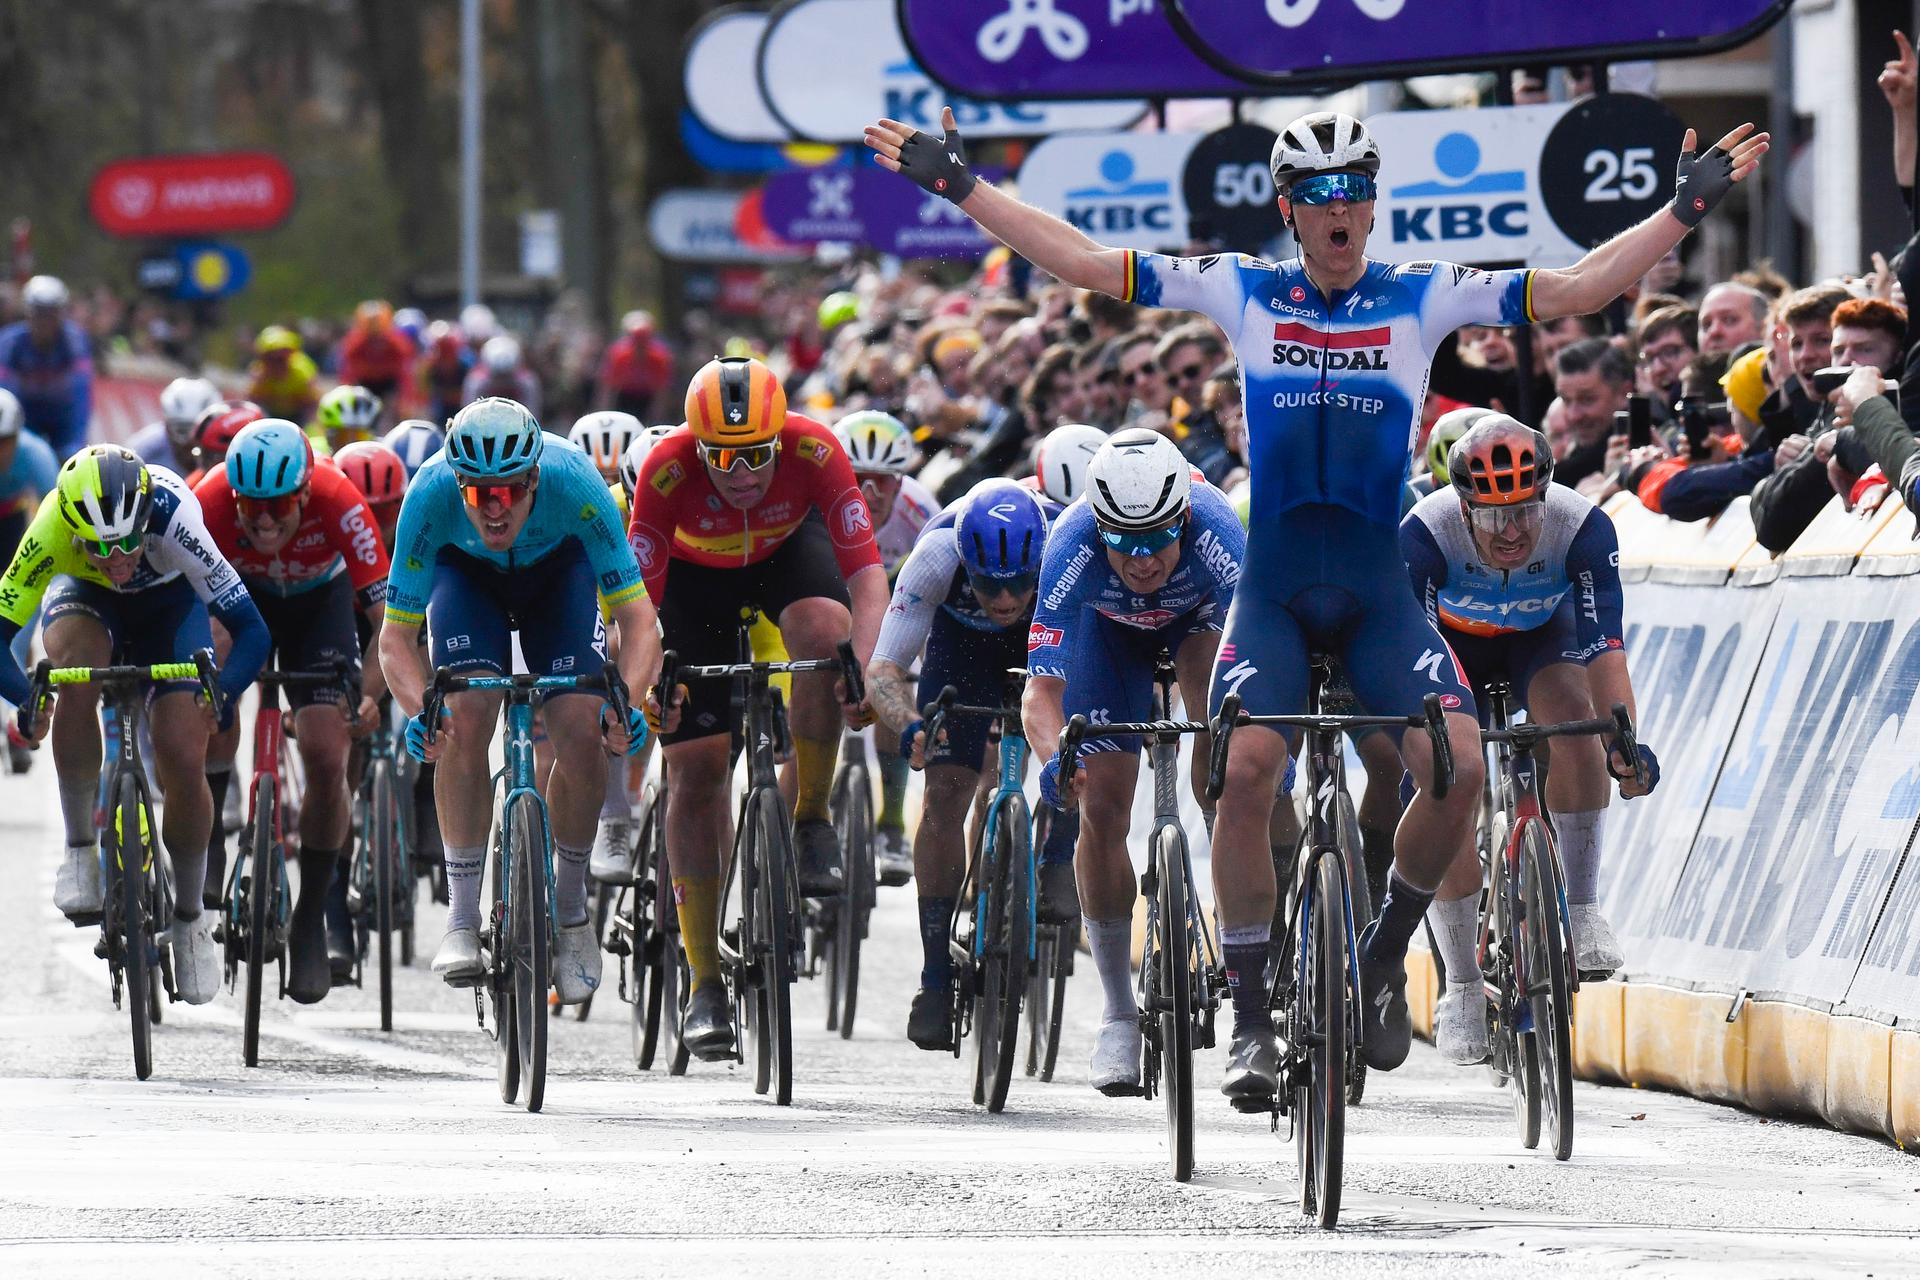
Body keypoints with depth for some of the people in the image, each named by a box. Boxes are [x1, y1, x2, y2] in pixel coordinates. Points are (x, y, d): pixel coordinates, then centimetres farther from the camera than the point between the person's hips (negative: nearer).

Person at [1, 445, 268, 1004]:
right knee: (77, 672, -34)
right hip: (84, 598, 0)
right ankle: (80, 849, -18)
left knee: (184, 762, -11)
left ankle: (190, 916, 14)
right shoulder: (52, 530, -37)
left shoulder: (173, 517, -40)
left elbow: (250, 629, -37)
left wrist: (222, 693, -54)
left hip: (169, 601, 0)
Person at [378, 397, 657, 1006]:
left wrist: (626, 703, -52)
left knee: (582, 735, -16)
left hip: (558, 569, 0)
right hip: (466, 573, 0)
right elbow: (396, 637, -32)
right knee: (465, 720, -23)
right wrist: (417, 711, -51)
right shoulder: (430, 494, -37)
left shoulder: (575, 484, -39)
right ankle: (462, 918, -13)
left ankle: (570, 908, 7)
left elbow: (638, 622, -35)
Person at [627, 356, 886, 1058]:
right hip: (696, 572, 0)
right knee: (697, 770, -6)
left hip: (787, 549, 0)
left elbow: (866, 570, -38)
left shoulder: (813, 449, -35)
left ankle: (812, 817, -13)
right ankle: (705, 985, 2)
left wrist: (868, 667, -51)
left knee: (825, 632, -35)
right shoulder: (668, 468, -35)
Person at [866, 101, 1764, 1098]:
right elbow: (1083, 263, 3)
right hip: (1273, 591, -1)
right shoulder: (1243, 294, 3)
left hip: (1378, 593, 1)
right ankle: (1251, 1017, -10)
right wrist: (958, 186, -1)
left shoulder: (1423, 298, 4)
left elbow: (1573, 291, 0)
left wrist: (1685, 207, -7)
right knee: (1247, 766, -23)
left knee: (1459, 763, -19)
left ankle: (1385, 957, 7)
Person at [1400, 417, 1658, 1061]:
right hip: (1452, 637, 0)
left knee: (1571, 714, -31)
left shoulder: (1584, 528, -33)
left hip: (1539, 632, 0)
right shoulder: (1425, 534, -35)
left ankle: (1581, 909, -21)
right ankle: (1462, 985, -1)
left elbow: (1605, 647, -36)